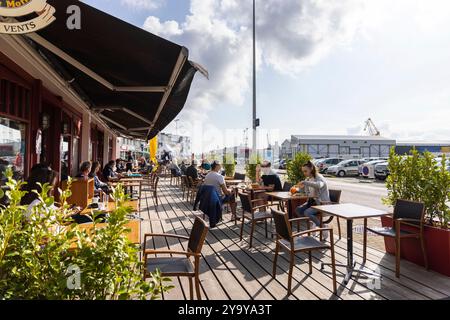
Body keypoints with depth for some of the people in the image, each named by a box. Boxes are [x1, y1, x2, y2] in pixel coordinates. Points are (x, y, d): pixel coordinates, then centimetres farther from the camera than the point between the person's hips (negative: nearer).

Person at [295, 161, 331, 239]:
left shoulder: (319, 178, -15)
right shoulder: (308, 179, 8)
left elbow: (318, 185, -43)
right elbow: (308, 194, 12)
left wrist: (305, 182, -43)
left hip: (323, 203, -8)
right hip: (313, 201, 8)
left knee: (307, 212, -28)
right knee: (298, 210, -12)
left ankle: (323, 227, -8)